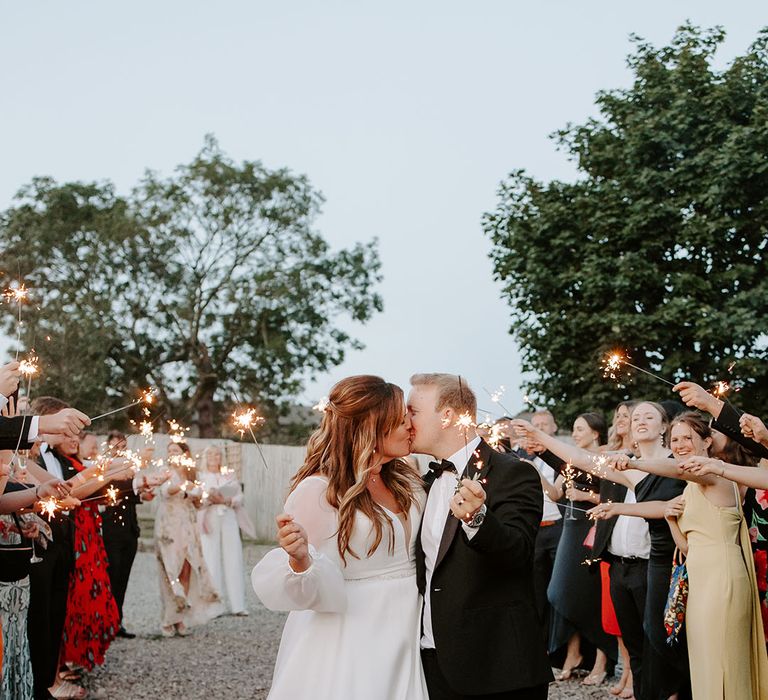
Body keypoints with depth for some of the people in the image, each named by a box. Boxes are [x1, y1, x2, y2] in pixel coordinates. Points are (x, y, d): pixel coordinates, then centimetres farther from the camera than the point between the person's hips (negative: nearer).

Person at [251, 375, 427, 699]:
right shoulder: (318, 490, -14)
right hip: (349, 643, -6)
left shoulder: (407, 481, 6)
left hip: (403, 642, 6)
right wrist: (301, 559, -34)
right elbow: (320, 588, -15)